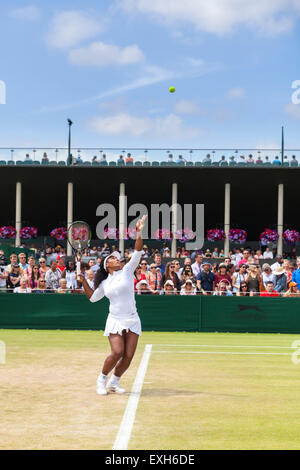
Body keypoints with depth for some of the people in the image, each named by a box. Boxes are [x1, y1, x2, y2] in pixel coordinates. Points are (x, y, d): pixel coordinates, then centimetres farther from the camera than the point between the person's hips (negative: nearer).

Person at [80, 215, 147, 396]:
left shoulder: (127, 272, 6)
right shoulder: (104, 283, 12)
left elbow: (137, 254, -5)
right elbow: (93, 297, 23)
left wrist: (139, 233, -17)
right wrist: (84, 281, 13)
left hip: (132, 320, 1)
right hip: (115, 321, -1)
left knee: (128, 356, -3)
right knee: (117, 353, -17)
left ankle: (114, 382, 18)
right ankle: (102, 379, 5)